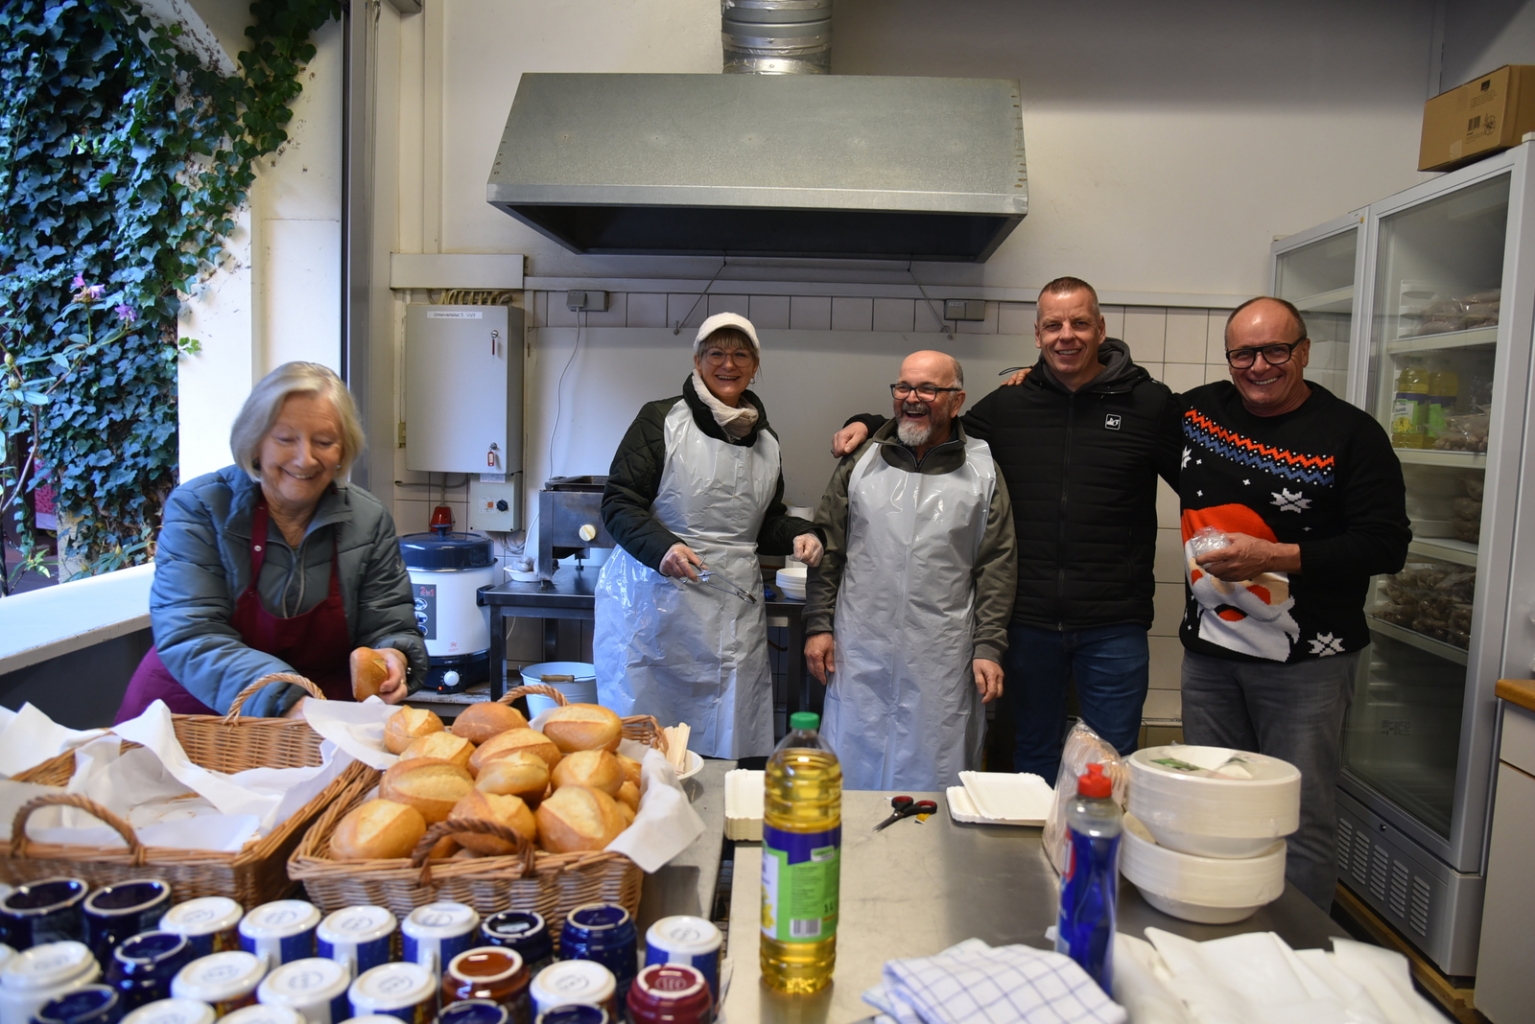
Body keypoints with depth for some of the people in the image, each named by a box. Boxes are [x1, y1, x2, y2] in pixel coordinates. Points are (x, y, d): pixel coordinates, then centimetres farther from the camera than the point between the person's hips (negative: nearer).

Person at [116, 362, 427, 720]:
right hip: (196, 712, -3)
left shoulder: (369, 520, 1)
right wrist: (287, 700, -31)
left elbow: (388, 627, 2)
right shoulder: (196, 508, -7)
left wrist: (394, 659, -24)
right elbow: (189, 637, -15)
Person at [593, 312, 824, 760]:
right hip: (656, 602, -4)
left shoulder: (765, 440, 16)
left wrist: (799, 534, 2)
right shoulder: (660, 420, 0)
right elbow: (618, 503, -4)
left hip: (735, 613, 4)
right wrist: (661, 547, -21)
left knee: (731, 747, 4)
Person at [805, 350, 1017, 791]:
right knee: (852, 773, 10)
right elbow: (827, 549, 9)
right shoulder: (861, 461, 7)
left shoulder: (982, 471, 3)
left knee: (932, 779, 7)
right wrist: (818, 626, 4)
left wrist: (989, 648, -3)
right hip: (860, 654, 2)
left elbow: (997, 567, 2)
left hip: (941, 663, -1)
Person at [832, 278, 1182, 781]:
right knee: (1032, 759, 18)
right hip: (1029, 622, 2)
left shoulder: (1148, 403, -2)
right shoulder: (1009, 405, 5)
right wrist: (867, 424, 3)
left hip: (1114, 628, -2)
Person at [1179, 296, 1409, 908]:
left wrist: (1274, 556, -21)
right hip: (1208, 652, 5)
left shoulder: (1350, 434, -6)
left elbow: (1386, 545, -11)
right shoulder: (1199, 410, 6)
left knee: (1301, 821, 1)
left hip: (1304, 662, -4)